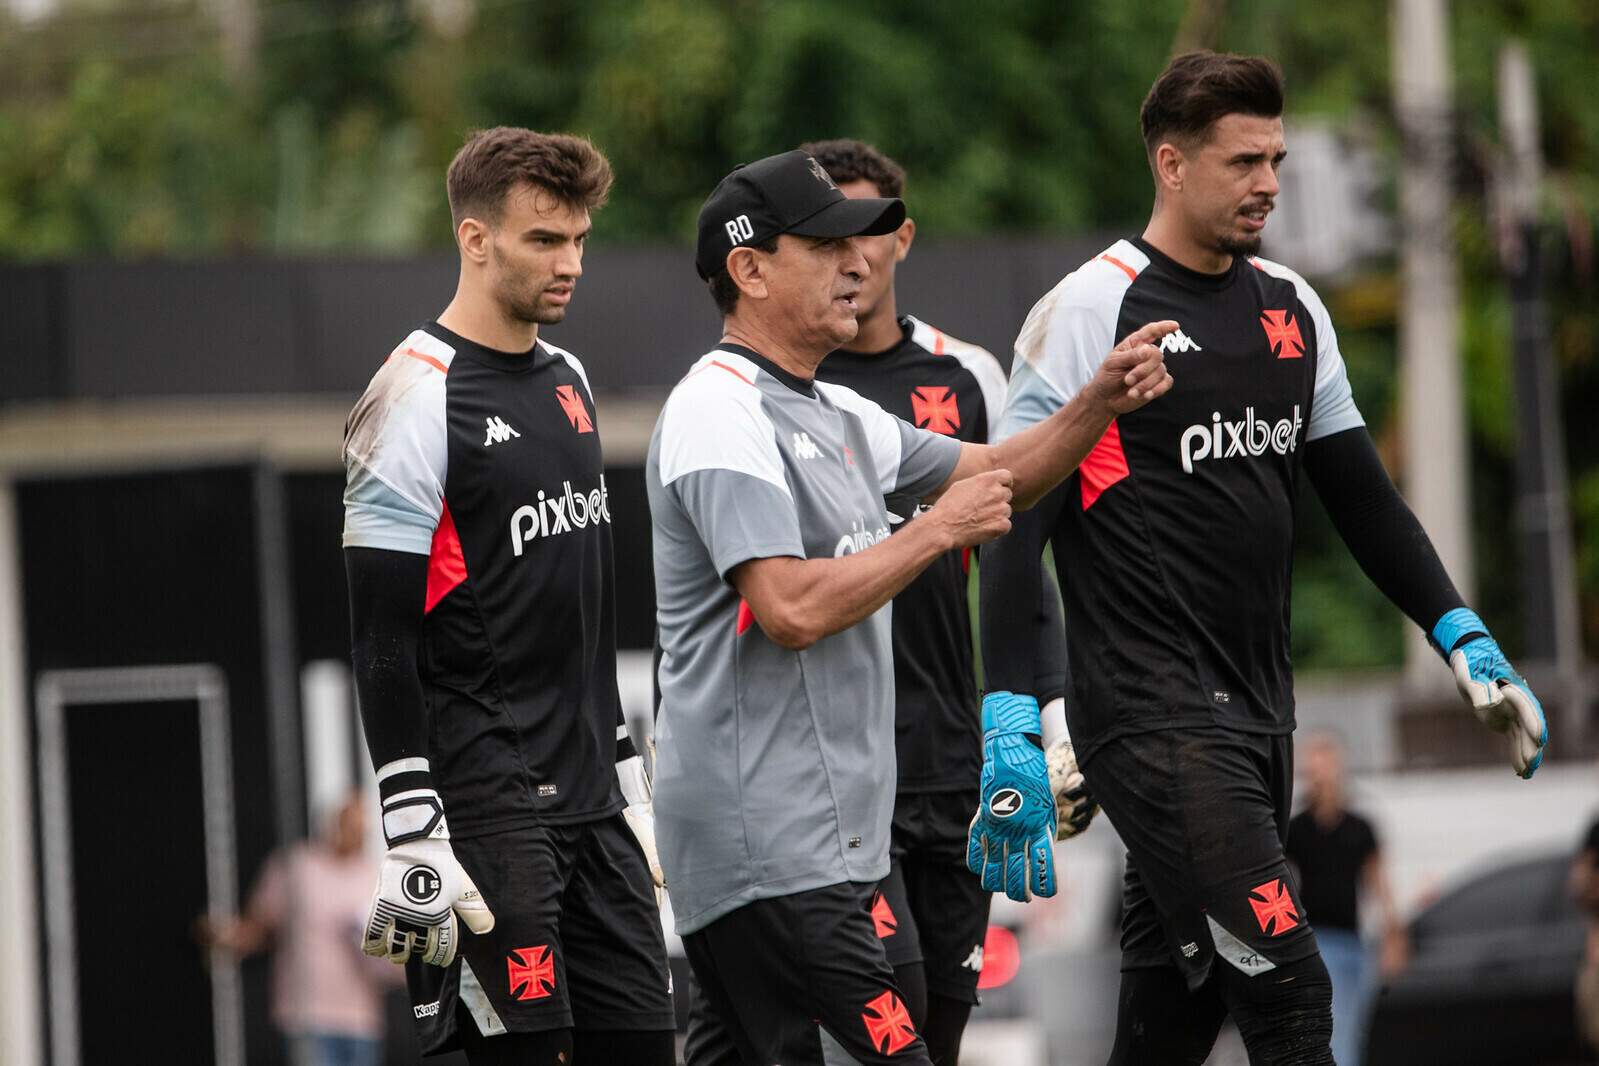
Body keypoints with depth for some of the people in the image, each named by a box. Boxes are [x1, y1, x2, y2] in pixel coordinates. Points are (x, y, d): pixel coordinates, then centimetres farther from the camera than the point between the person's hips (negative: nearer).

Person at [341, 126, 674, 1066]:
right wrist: (415, 840, -19)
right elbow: (381, 641, -14)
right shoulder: (418, 397, -11)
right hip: (485, 801, -8)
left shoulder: (568, 380, 15)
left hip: (590, 800, 8)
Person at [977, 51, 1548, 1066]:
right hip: (1152, 718, -7)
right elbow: (1016, 527, -10)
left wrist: (1466, 642, 13)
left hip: (1259, 714, 7)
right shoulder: (1089, 314, -8)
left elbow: (1362, 495, 21)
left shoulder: (1292, 307, 13)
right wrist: (1011, 718, -16)